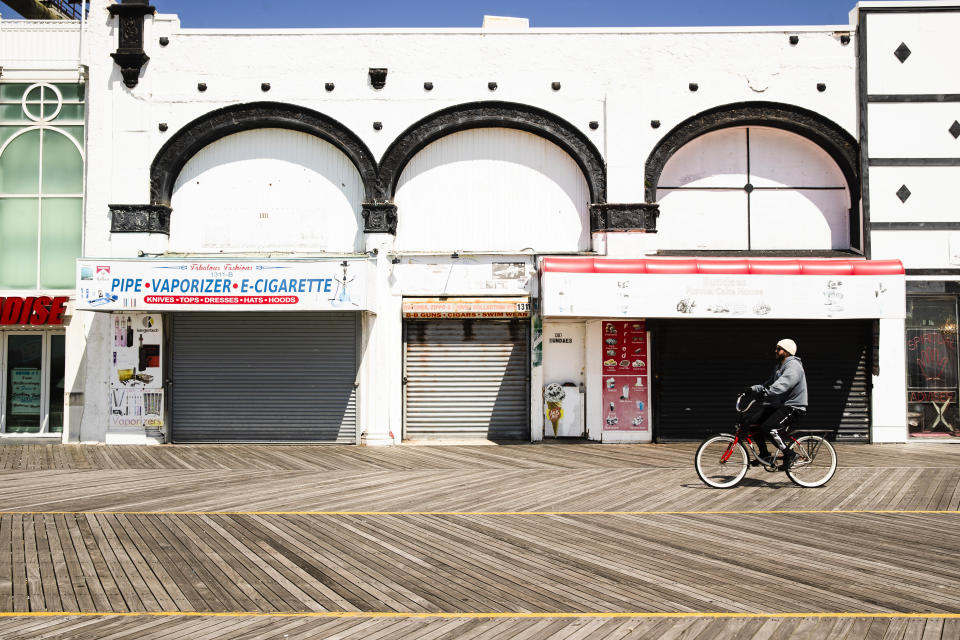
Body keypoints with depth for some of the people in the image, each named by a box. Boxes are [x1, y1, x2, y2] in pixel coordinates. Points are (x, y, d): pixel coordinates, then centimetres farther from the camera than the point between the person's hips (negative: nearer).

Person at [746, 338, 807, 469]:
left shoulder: (793, 366, -16)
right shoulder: (779, 366, 17)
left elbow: (782, 385, -32)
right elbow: (770, 383, 13)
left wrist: (766, 392, -43)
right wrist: (753, 389, -2)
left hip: (793, 408, -10)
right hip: (779, 405, 10)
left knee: (768, 428, -25)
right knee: (754, 422, -2)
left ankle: (789, 454, -10)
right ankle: (764, 455, 10)